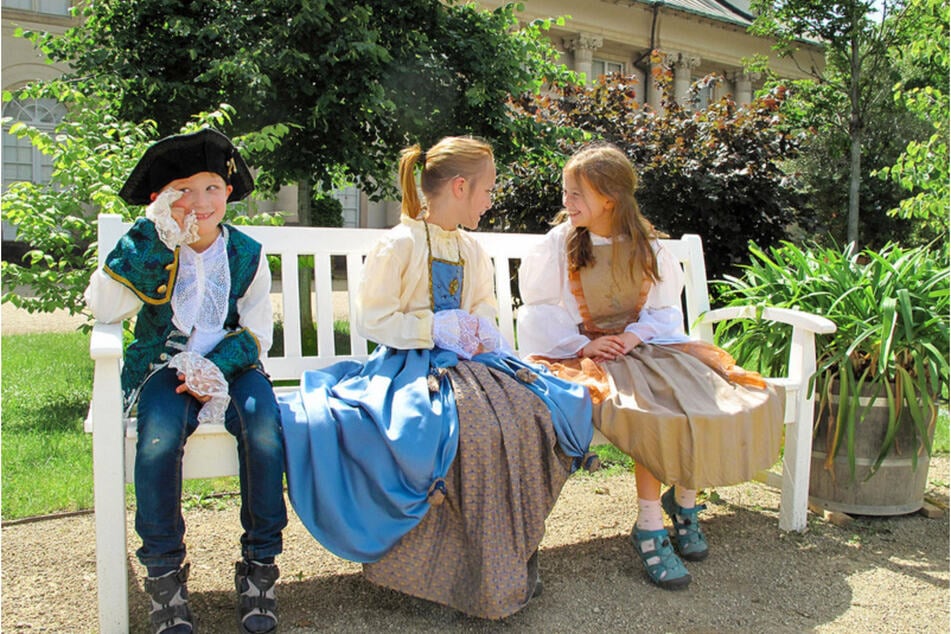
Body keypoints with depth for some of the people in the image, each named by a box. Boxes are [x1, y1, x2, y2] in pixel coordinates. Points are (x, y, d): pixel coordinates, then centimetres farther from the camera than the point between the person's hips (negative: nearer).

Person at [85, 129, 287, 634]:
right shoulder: (150, 248, 0)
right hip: (165, 366, 0)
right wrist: (153, 239, -20)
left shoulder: (246, 254, 5)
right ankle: (164, 574, -11)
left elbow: (257, 333, 3)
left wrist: (216, 367, -16)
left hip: (231, 366, 1)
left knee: (264, 436, -28)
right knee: (158, 443, -31)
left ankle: (259, 566, -10)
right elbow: (102, 308, -16)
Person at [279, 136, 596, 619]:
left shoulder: (471, 250, 17)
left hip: (465, 361, 7)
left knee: (534, 412, -21)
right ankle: (479, 574, -17)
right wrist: (433, 328, -16)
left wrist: (484, 333, 3)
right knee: (473, 426, -35)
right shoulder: (400, 244, -6)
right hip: (410, 363, -7)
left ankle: (512, 557, -10)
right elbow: (369, 318, -9)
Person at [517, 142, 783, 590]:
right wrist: (582, 344, -15)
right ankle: (649, 526, -18)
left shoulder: (646, 246, 7)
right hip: (585, 350, -4)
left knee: (708, 391, -19)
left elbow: (665, 310, 9)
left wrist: (636, 335, -11)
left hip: (642, 343, 4)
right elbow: (538, 314, -3)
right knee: (650, 409, -31)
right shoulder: (559, 244, -1)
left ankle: (684, 498, 1)